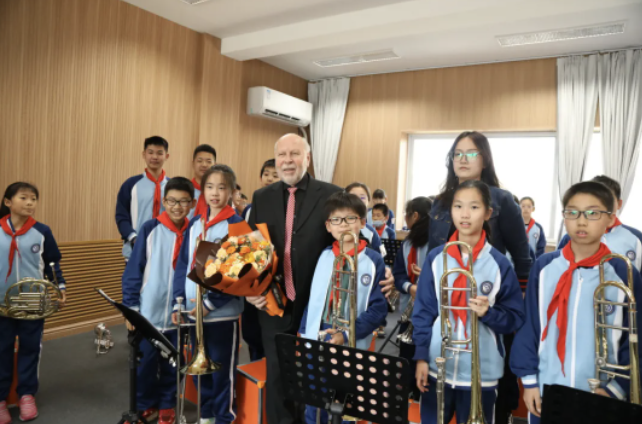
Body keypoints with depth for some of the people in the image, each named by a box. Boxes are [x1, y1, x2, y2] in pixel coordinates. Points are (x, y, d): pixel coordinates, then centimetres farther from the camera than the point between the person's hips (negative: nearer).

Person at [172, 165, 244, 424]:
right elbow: (183, 265, 10)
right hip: (193, 310, 6)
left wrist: (211, 302, -17)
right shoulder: (195, 224, 9)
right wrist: (179, 302, 2)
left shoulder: (236, 225, -9)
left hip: (222, 312, -5)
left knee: (222, 370, 6)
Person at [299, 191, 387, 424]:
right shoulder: (324, 256, 4)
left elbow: (378, 308, -9)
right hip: (317, 341, 3)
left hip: (352, 347, -3)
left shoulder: (373, 260, -7)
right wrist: (303, 335, 6)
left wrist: (346, 335, -19)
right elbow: (313, 299, 8)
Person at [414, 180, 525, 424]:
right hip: (437, 367, 2)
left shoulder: (499, 263, -6)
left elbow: (516, 318, -2)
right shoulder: (436, 258, -1)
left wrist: (489, 313, -21)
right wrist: (421, 356, -1)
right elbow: (423, 312, 2)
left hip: (481, 372, -1)